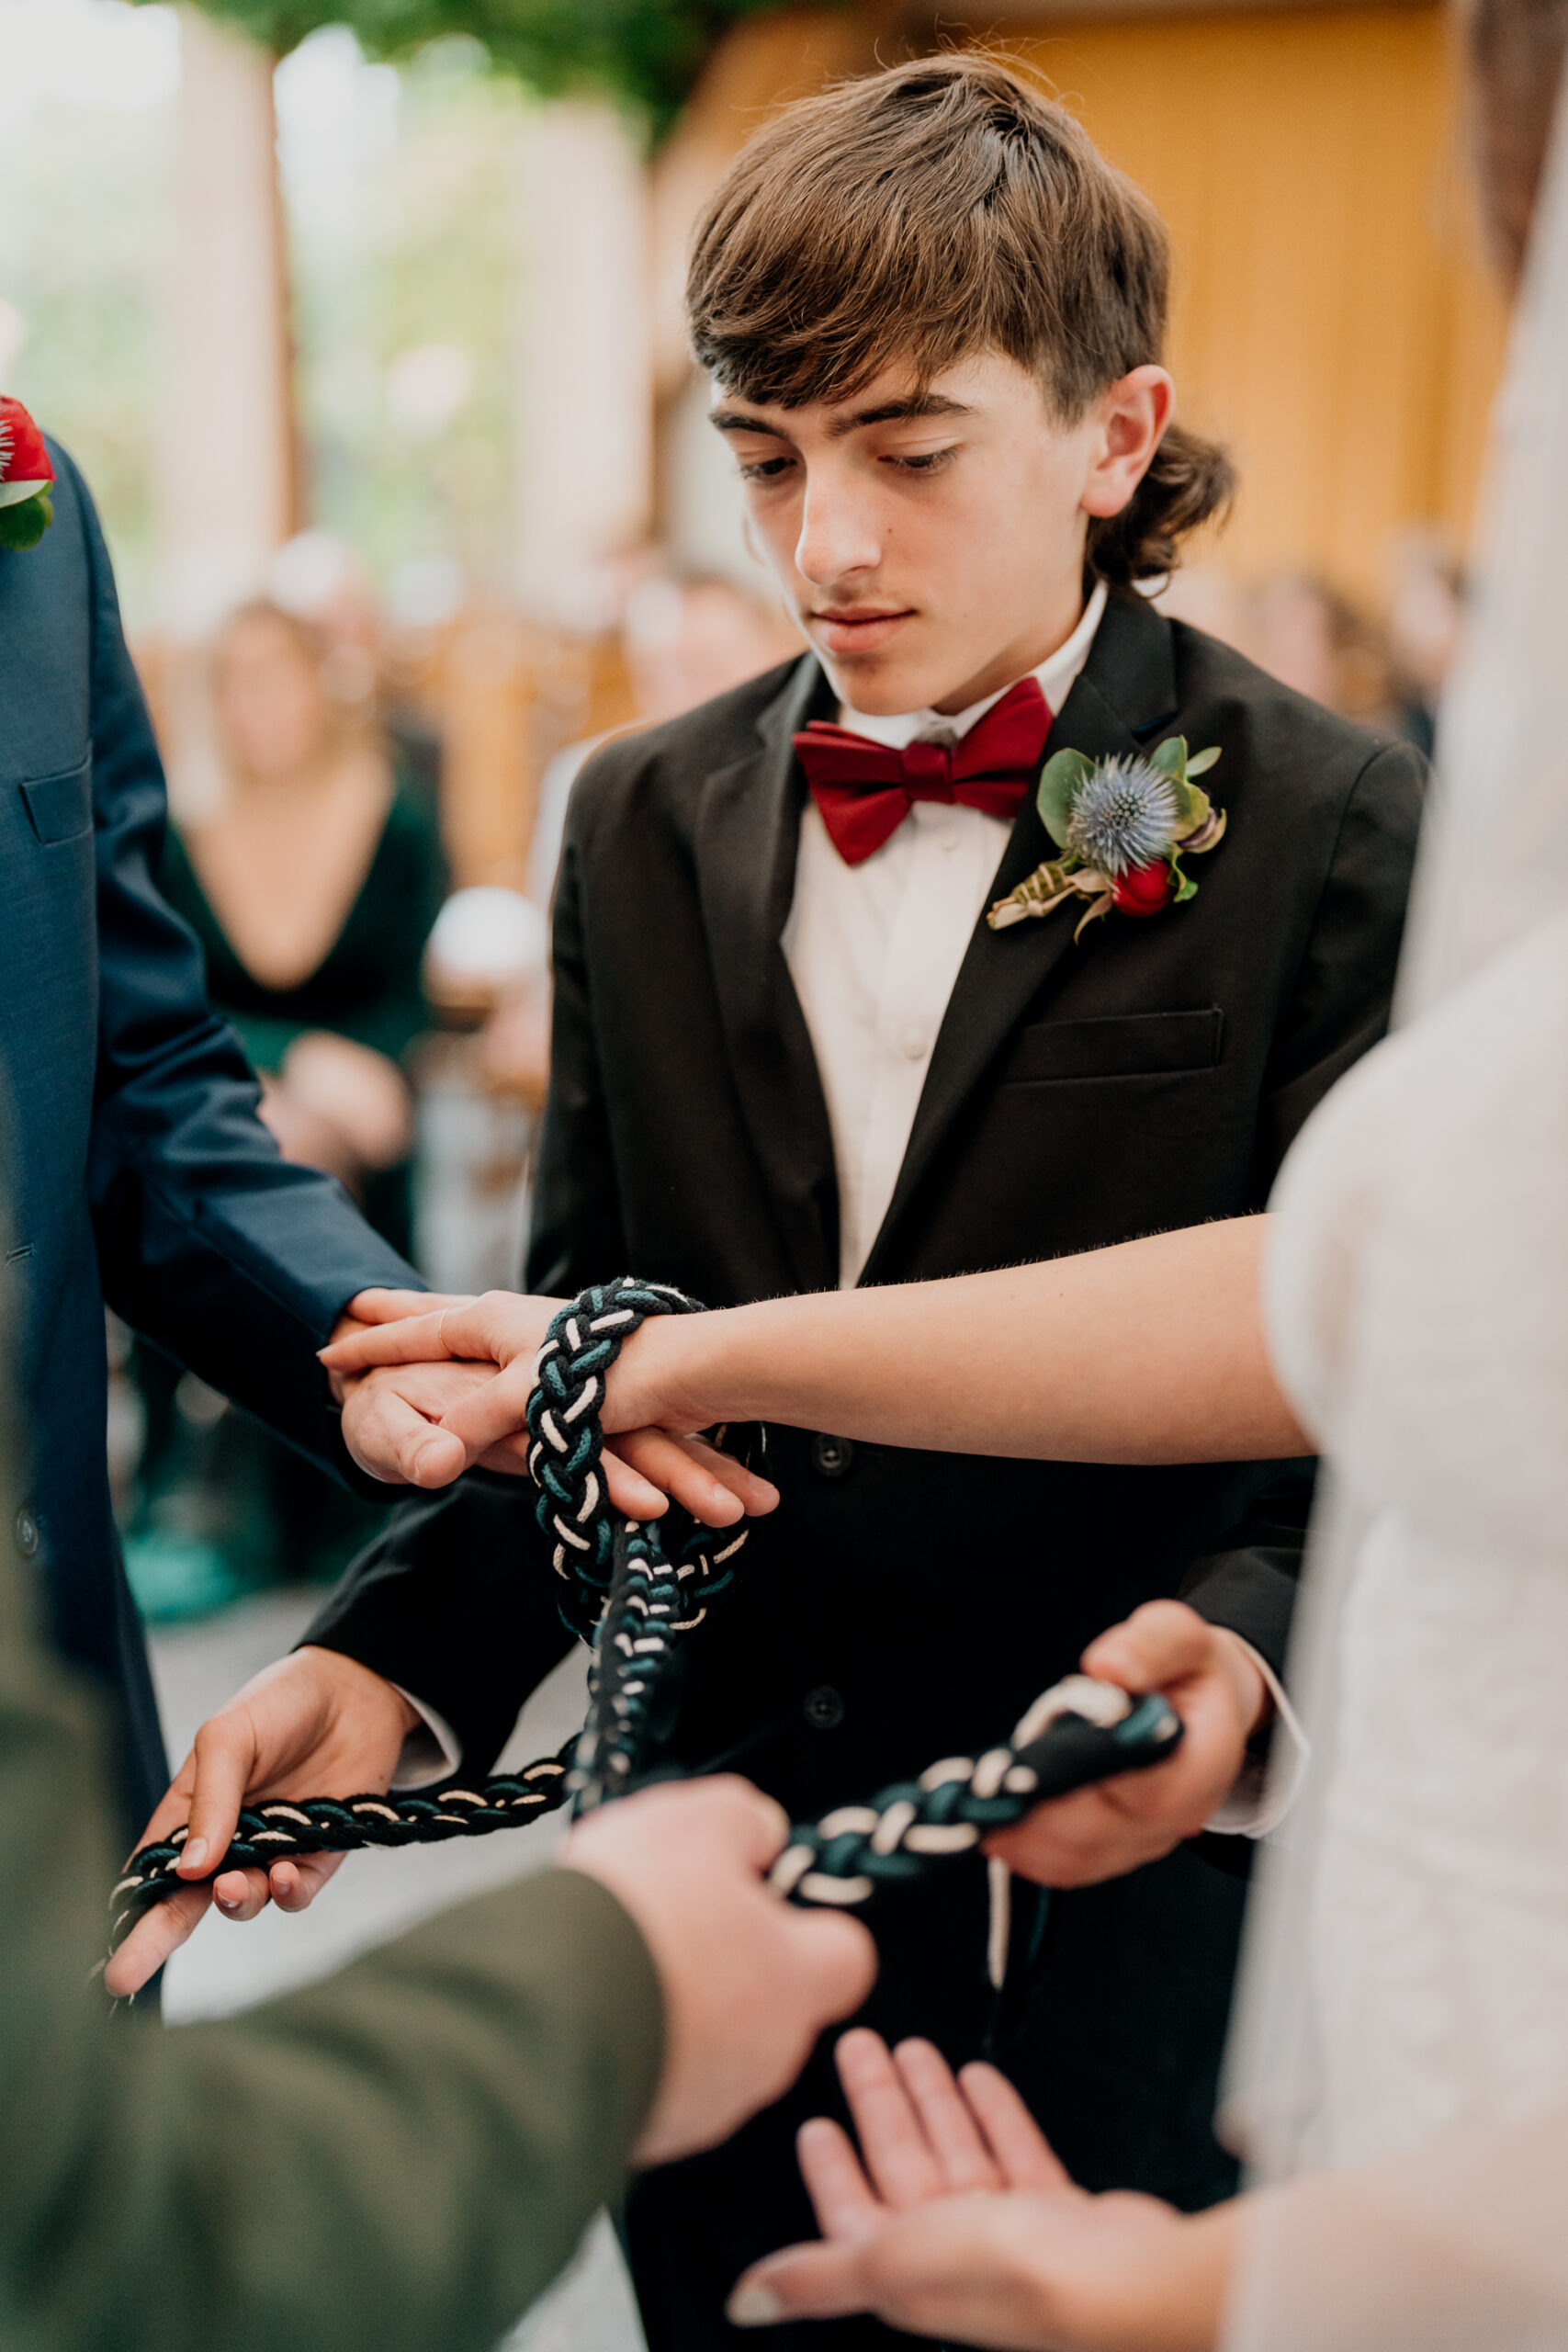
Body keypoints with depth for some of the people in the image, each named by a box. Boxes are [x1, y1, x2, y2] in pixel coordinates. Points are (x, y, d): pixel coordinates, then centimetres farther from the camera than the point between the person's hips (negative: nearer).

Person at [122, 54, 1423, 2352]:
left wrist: (1240, 1648, -31)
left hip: (1122, 1920, -3)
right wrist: (395, 1655, -9)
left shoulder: (1328, 828, -10)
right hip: (717, 1905, 4)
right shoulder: (645, 824, 3)